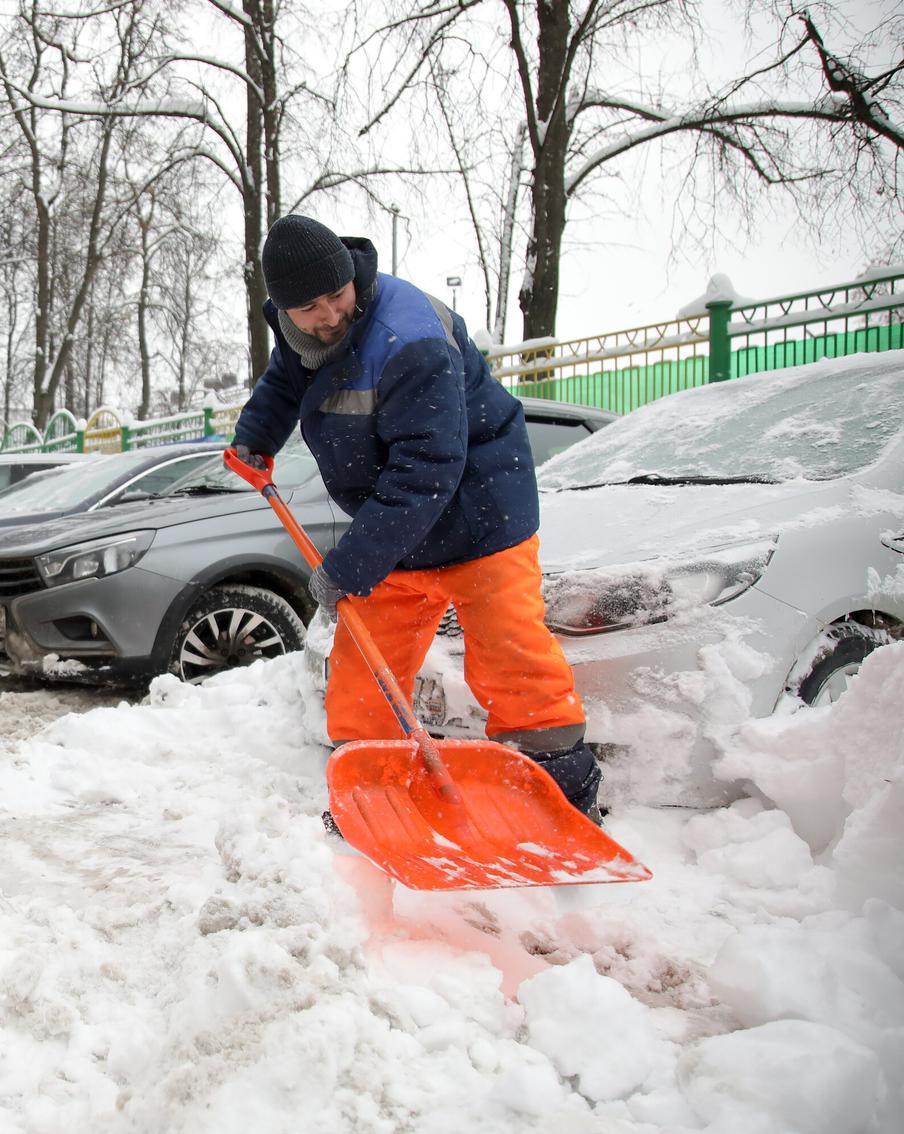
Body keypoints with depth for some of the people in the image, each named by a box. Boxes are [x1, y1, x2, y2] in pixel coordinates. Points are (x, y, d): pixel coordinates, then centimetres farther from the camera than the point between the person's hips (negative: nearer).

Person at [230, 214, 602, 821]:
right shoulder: (301, 330, -2)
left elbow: (423, 475, -33)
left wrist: (349, 567, -32)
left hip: (477, 514, -7)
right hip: (395, 530, 8)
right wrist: (255, 437, 13)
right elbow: (284, 382, 26)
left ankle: (566, 788, 6)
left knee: (511, 656, -8)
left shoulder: (409, 343, -30)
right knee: (361, 664, 5)